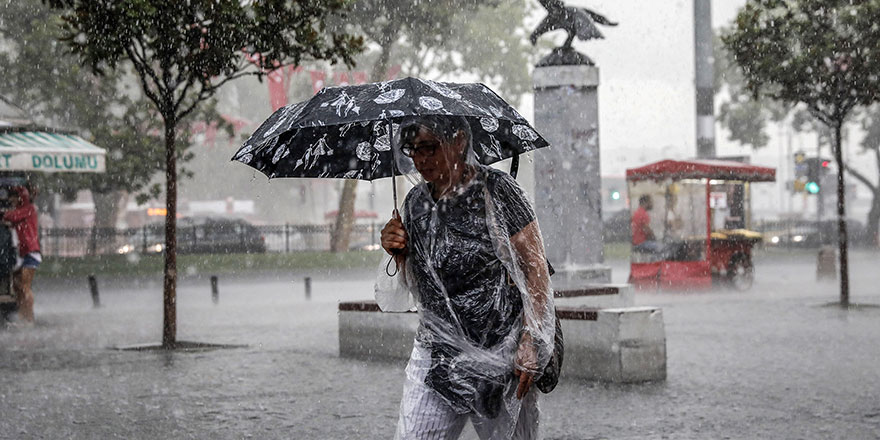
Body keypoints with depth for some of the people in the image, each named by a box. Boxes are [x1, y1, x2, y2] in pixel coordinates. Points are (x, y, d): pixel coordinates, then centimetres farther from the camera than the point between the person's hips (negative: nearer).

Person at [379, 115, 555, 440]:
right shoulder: (416, 201, 9)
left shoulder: (495, 189, -8)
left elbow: (535, 268, -9)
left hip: (499, 354, -5)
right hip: (435, 351, 5)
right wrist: (398, 252, -3)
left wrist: (530, 343, -17)